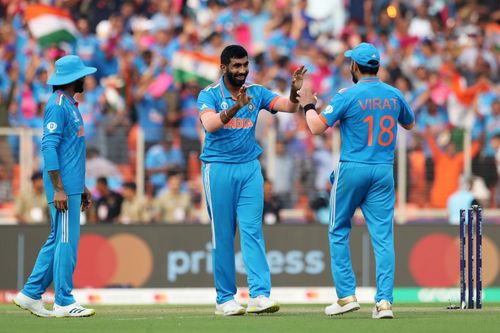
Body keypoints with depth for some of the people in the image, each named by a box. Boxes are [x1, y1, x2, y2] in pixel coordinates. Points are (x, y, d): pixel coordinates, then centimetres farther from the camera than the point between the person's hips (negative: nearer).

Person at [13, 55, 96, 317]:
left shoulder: (70, 105, 19)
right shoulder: (57, 105, -12)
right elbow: (49, 147, -19)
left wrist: (82, 187, 23)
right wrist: (58, 189, -23)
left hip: (72, 186, 10)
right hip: (63, 186, -10)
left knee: (58, 241, 12)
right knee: (66, 241, -7)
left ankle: (30, 294, 15)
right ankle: (64, 303, -5)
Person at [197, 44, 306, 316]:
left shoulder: (256, 93, 8)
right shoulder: (210, 95, -4)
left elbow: (289, 107, -4)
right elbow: (210, 124, -22)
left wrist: (295, 90, -25)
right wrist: (236, 107, -37)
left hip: (249, 168, 3)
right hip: (218, 168, -3)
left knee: (253, 231, -5)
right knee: (223, 235, 0)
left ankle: (260, 295, -13)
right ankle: (225, 299, 5)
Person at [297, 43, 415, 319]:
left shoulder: (348, 96, -9)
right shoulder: (394, 95, 6)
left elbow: (317, 127, -12)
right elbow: (410, 124, 24)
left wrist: (308, 106, 5)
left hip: (352, 169, -3)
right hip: (384, 171, 3)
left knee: (338, 232, 12)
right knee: (383, 237, 1)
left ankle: (347, 295, 7)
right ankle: (384, 300, -8)